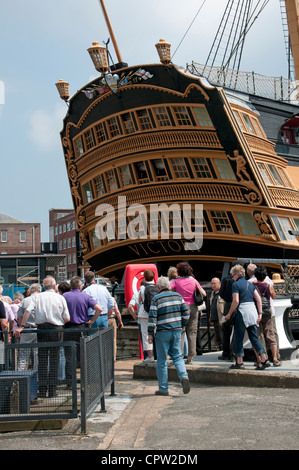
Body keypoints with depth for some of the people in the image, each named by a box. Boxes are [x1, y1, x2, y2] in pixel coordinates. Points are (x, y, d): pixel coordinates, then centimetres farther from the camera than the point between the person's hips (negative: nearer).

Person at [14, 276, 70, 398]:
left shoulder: (38, 297, 6)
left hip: (41, 329, 1)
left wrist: (21, 326, -5)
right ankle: (52, 390, 4)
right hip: (56, 329, -1)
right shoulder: (60, 298, 3)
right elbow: (67, 318, 0)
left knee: (42, 359, 6)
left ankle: (42, 390, 5)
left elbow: (27, 311, -7)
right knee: (54, 359, 4)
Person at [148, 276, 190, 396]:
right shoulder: (178, 296, 6)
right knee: (177, 356, 14)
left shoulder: (156, 299, -6)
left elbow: (152, 317, -10)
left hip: (162, 332, -4)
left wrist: (150, 333, -5)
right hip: (176, 331, 4)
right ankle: (184, 376, -12)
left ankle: (163, 389, 9)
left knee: (162, 361, 4)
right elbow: (185, 313, 7)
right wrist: (182, 325, 20)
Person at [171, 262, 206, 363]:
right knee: (192, 332, 6)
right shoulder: (194, 281, 3)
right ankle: (190, 356, 6)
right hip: (193, 308, 2)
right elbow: (204, 294, 2)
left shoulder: (176, 281, -2)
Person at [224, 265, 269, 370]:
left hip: (242, 311, -6)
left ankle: (239, 362, 7)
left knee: (238, 337, 5)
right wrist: (260, 313, 10)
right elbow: (258, 299, 9)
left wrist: (229, 314, -6)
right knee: (254, 337, 9)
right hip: (253, 310, 6)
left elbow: (236, 301, -14)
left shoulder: (236, 284, -6)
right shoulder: (250, 284, 14)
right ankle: (264, 359, -2)